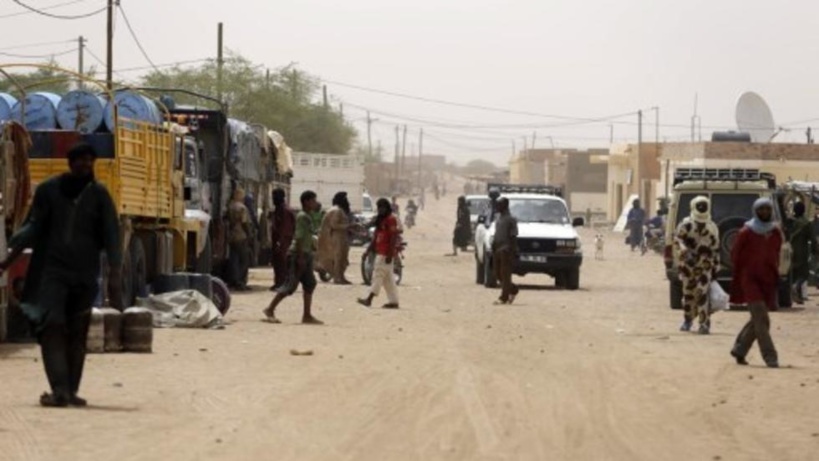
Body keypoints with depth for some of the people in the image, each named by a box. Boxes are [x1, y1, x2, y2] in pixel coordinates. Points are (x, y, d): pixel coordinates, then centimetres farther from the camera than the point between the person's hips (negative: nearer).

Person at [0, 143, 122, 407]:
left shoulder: (99, 195, 5)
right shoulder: (48, 190, 3)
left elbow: (111, 235, 3)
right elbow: (33, 227, 5)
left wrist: (115, 274, -8)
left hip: (85, 274, 1)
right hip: (52, 269, -1)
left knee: (77, 334, 2)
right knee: (52, 327, -14)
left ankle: (70, 390, 7)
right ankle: (60, 390, -22)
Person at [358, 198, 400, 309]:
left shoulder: (391, 219, -11)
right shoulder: (380, 220, 18)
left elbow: (393, 238, -17)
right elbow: (376, 238, 21)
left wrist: (390, 254, -23)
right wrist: (368, 251, 18)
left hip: (386, 253, -10)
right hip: (380, 252, 10)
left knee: (378, 274, -12)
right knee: (388, 278, 9)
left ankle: (369, 299, -16)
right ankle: (393, 301, 11)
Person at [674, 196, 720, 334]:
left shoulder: (712, 227, 9)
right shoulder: (686, 224, 0)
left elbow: (715, 249, 13)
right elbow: (677, 237, -5)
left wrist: (716, 267, 13)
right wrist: (683, 249, -25)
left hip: (705, 265, 0)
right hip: (688, 264, 0)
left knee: (702, 293, -12)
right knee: (688, 292, 9)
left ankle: (704, 323, -14)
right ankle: (687, 320, 29)